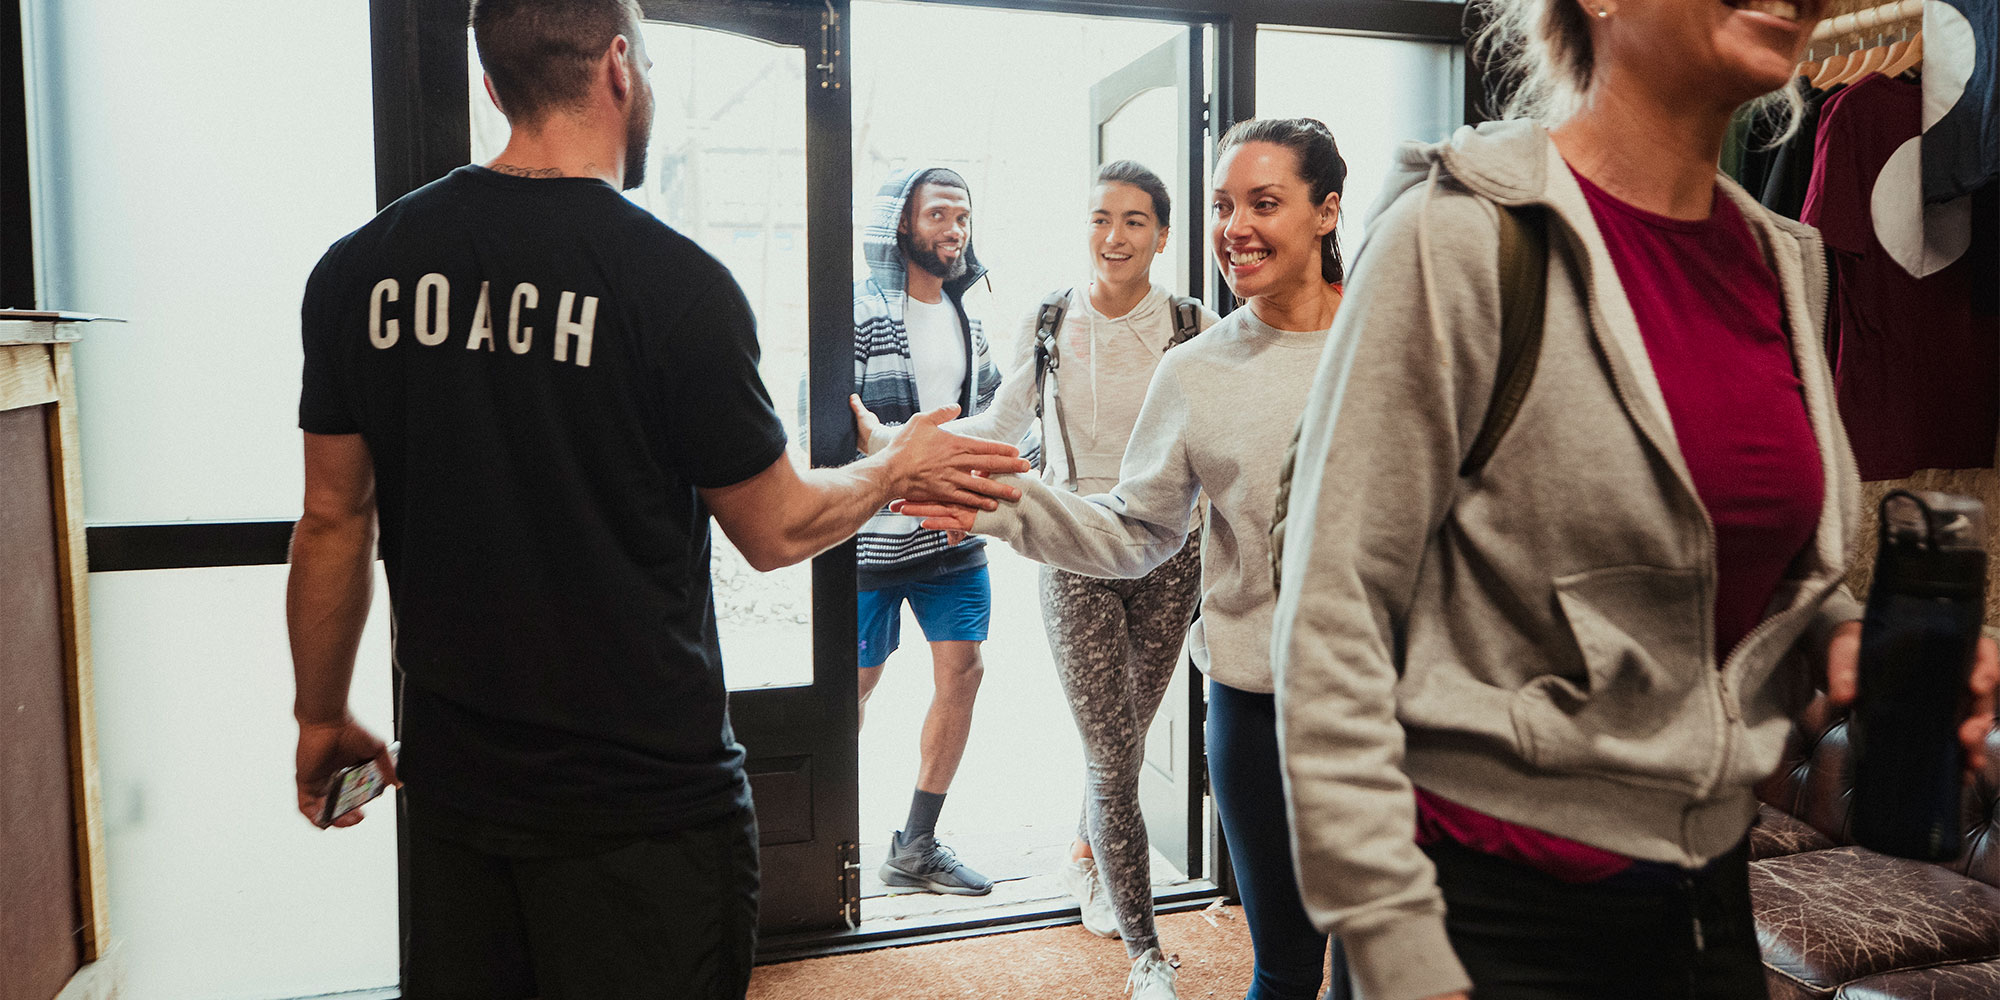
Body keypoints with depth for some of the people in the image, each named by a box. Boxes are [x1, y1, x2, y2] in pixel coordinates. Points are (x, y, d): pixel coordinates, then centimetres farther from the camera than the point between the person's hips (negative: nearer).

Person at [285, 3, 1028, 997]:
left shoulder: (359, 268, -3)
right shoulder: (678, 283, -17)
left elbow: (334, 519, 4)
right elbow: (776, 530, -7)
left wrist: (324, 716, 17)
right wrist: (899, 467, 11)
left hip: (451, 783, 5)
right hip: (641, 798, -4)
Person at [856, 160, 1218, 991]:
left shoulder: (1195, 327, -2)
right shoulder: (1046, 322, 0)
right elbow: (1000, 426, 10)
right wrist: (888, 438, 6)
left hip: (1167, 555, 1)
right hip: (1076, 556, -1)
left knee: (1126, 735, 14)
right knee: (1110, 751, -3)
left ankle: (1084, 863, 44)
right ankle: (1144, 951, 11)